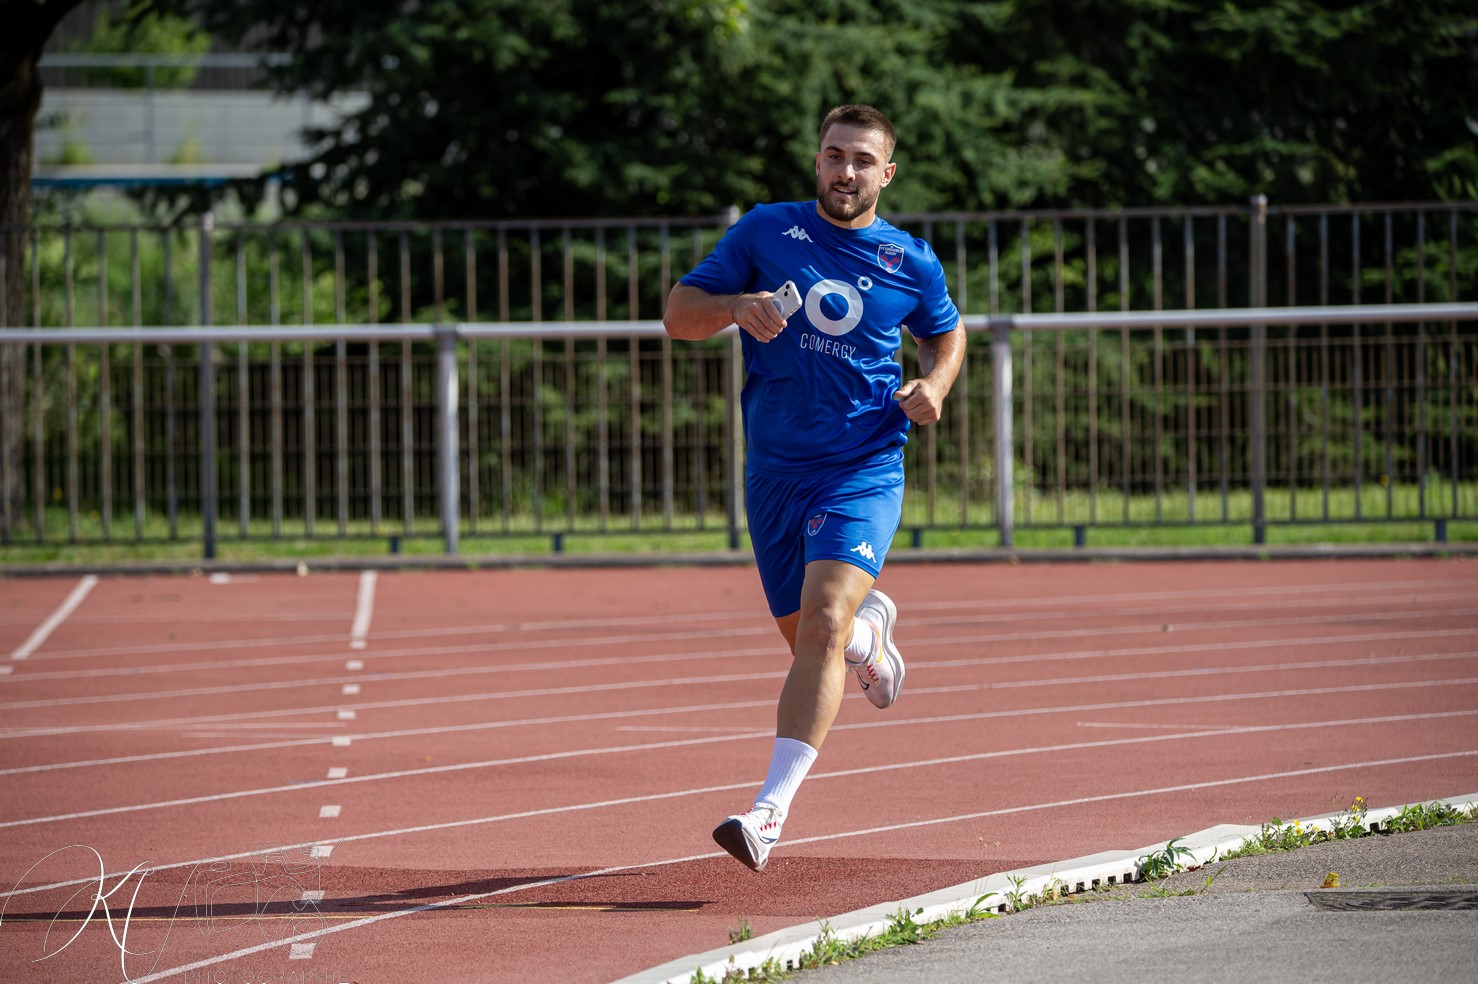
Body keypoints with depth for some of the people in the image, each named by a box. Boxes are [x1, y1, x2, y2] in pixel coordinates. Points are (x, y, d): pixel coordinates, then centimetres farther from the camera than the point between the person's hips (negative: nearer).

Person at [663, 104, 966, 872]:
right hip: (775, 471, 2)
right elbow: (678, 315, 4)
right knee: (809, 640, 10)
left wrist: (934, 385, 1)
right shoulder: (765, 232, 3)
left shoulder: (911, 263, 5)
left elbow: (947, 333, 23)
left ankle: (771, 808, -29)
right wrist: (737, 306, -18)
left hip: (865, 471, -2)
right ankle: (870, 628, 49)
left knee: (823, 623, -23)